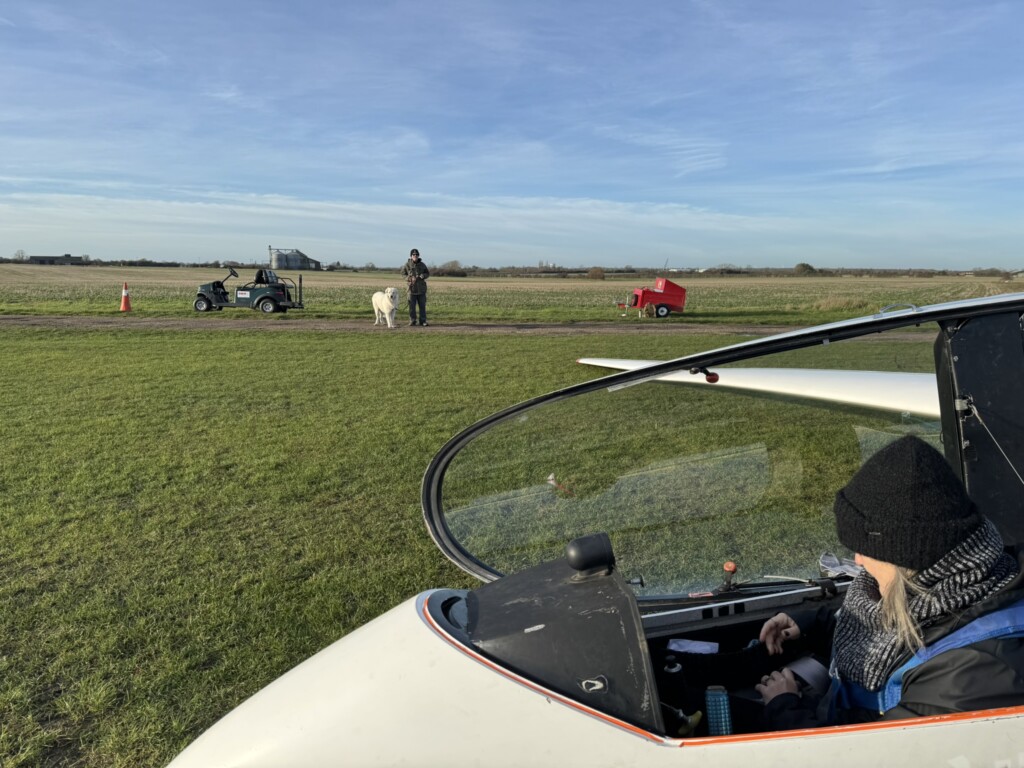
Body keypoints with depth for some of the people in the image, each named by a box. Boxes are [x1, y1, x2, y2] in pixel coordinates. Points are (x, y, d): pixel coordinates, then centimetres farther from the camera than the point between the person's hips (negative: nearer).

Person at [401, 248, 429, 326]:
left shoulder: (422, 265, 6)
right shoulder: (407, 265, 0)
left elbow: (428, 273, 14)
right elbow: (403, 273, 6)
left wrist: (423, 276, -8)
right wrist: (410, 278, -10)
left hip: (421, 288, 2)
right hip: (412, 287, -2)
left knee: (422, 306, 4)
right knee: (412, 306, 0)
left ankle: (423, 321, 11)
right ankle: (412, 321, 8)